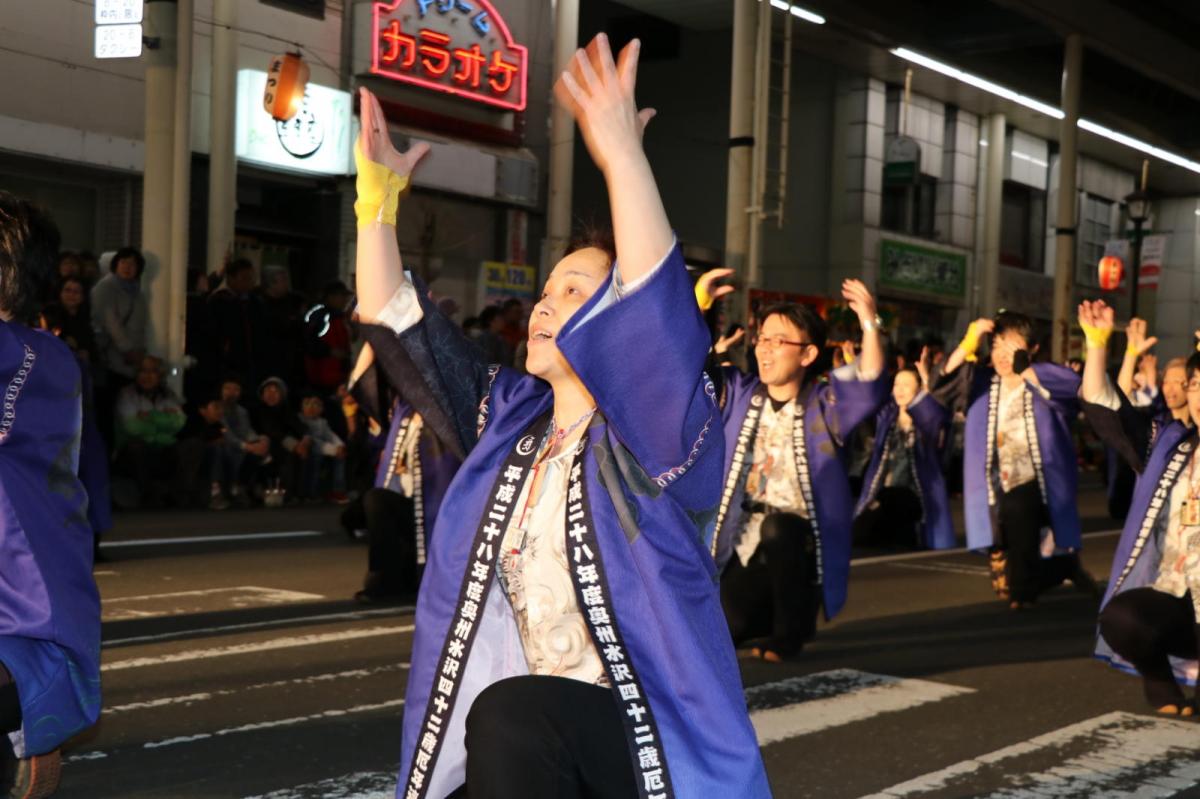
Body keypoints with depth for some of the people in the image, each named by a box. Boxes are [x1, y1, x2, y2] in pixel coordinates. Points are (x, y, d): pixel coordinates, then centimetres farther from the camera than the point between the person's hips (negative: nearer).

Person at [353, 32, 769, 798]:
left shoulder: (659, 437, -7)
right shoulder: (508, 417, 10)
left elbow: (659, 311, -25)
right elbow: (395, 321, 9)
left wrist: (622, 157, -33)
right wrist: (380, 189, 1)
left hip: (643, 731, -5)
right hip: (522, 735, 6)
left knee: (508, 716, -32)